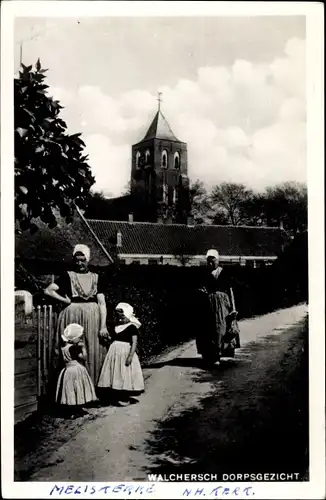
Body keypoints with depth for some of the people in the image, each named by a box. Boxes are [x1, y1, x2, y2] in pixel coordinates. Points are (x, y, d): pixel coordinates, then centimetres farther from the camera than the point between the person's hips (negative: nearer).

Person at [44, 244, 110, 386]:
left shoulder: (96, 278, 7)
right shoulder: (68, 276, 4)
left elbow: (102, 303, 2)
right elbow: (48, 290, -3)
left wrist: (103, 326, -7)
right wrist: (67, 301, -5)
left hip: (93, 318, 2)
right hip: (73, 317, -1)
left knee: (93, 352, 2)